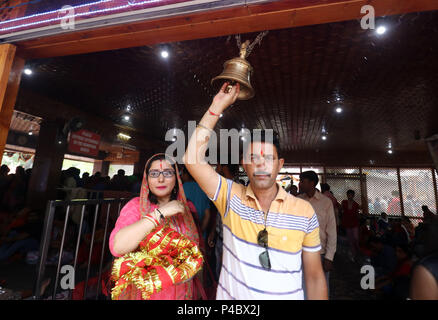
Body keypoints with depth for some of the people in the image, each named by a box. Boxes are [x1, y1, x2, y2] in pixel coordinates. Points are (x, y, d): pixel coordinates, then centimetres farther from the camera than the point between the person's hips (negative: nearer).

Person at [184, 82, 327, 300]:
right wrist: (217, 106, -22)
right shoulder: (231, 197, -13)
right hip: (230, 294, 1)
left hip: (287, 295, 0)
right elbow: (193, 158, -23)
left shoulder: (304, 211, -13)